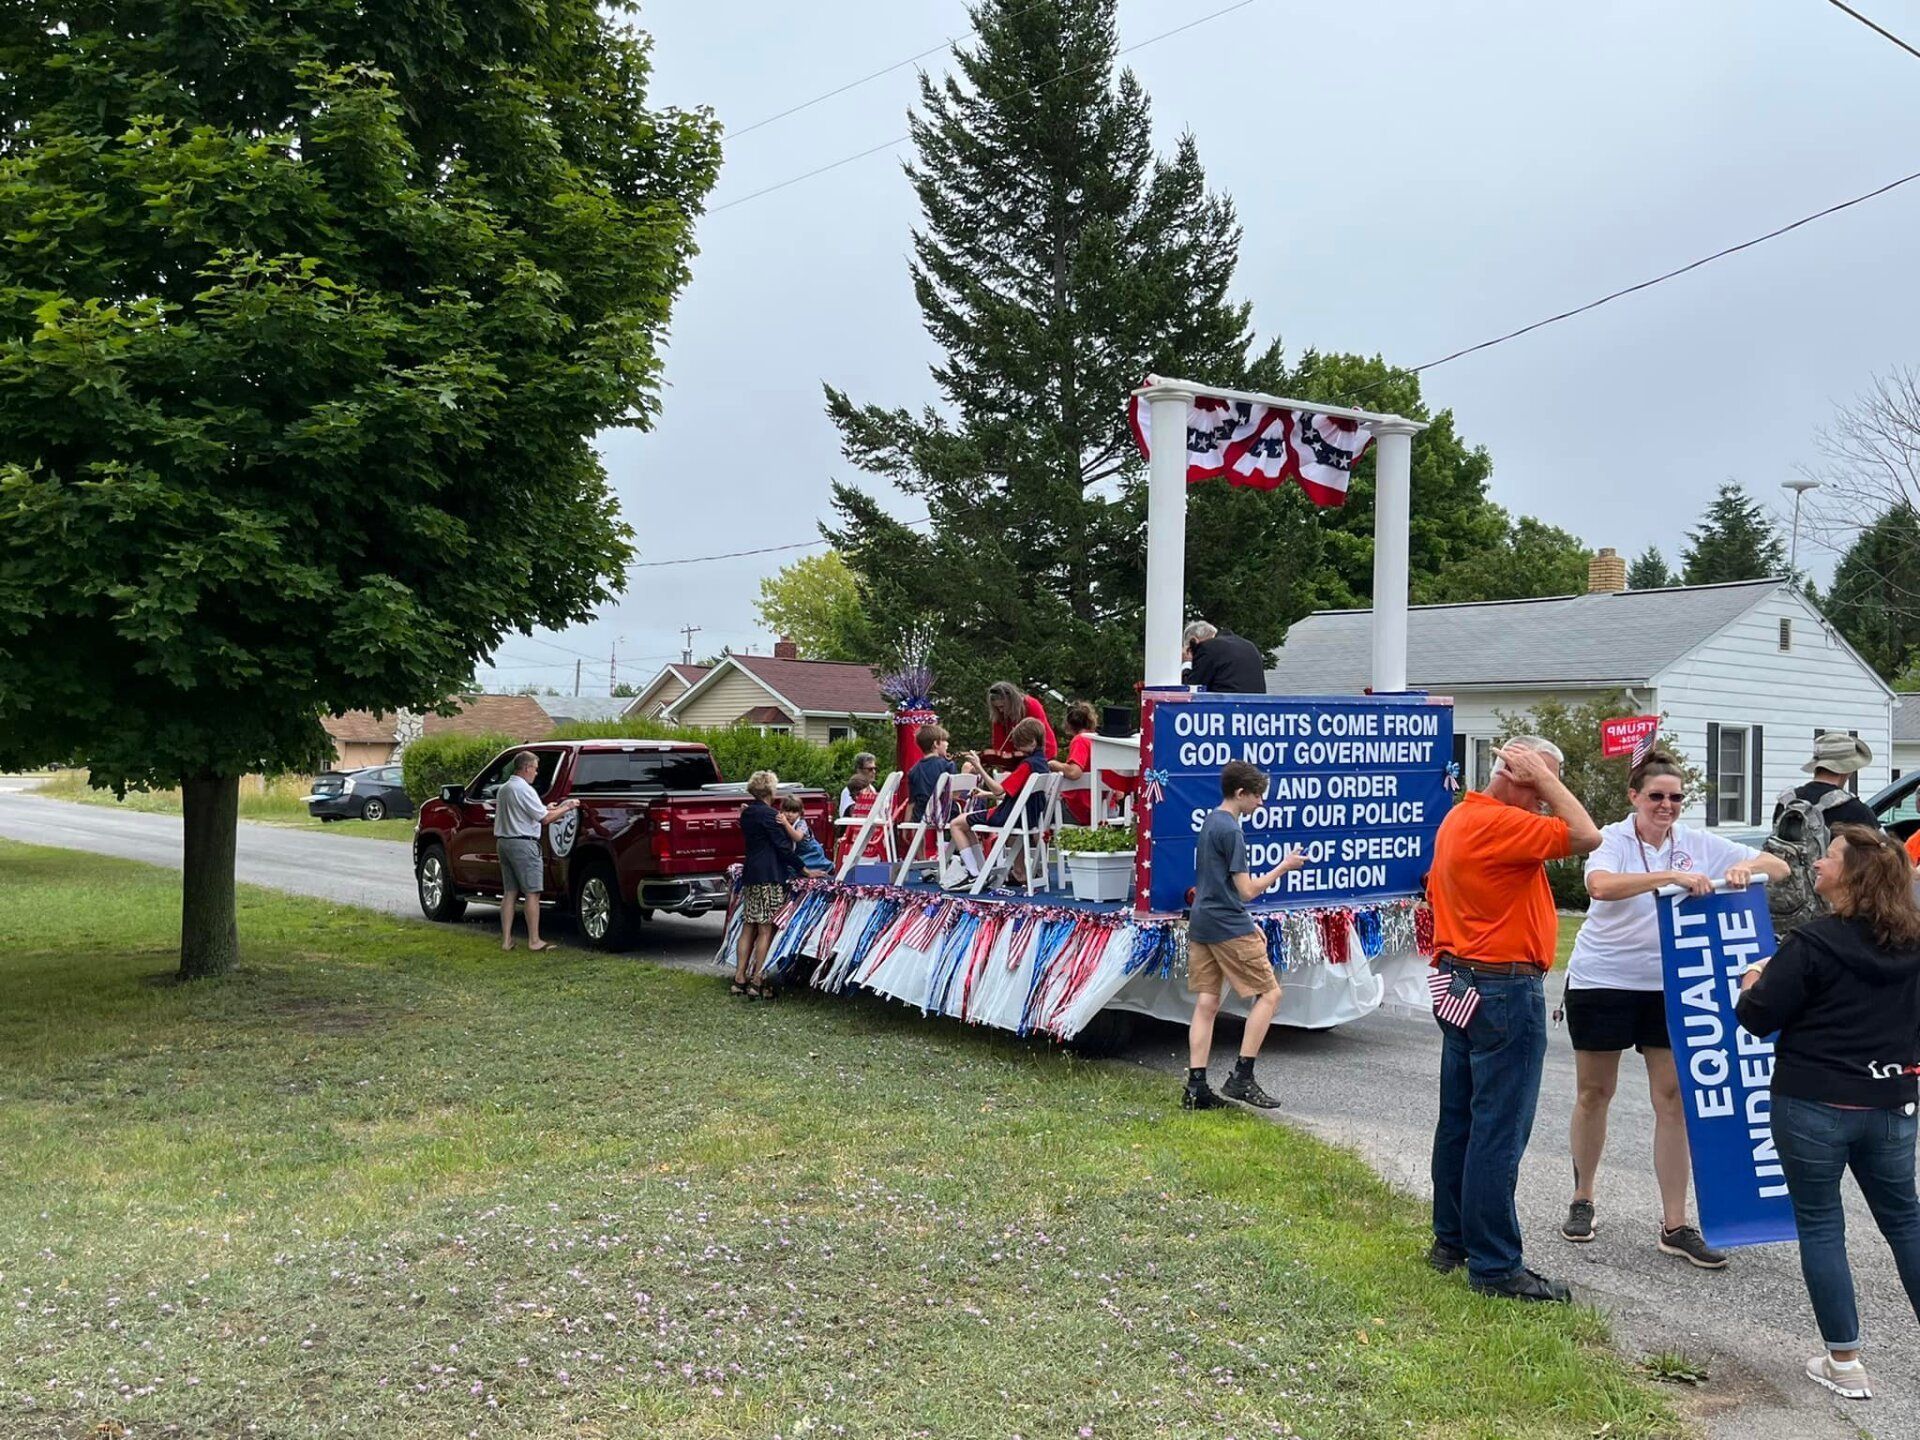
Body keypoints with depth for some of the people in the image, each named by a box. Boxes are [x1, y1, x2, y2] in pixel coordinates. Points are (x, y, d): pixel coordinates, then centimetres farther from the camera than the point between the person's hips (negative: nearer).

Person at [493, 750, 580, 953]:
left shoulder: (503, 790, 14)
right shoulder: (524, 790, -14)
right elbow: (545, 819, -15)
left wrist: (545, 809, 23)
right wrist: (566, 808, -3)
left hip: (503, 842, 9)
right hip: (524, 844, -9)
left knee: (509, 892, 11)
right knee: (532, 893, -4)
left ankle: (506, 940, 10)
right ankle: (534, 941, -4)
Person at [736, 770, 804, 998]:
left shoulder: (746, 813, 13)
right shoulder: (769, 814, -12)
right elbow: (783, 846, -13)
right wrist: (803, 868, -7)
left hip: (750, 874, 8)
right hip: (770, 876, -8)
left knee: (748, 927, 11)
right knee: (766, 930, -5)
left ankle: (740, 979, 12)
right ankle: (757, 982, -6)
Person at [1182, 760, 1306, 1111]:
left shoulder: (1209, 821, 14)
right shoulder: (1231, 830, -15)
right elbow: (1247, 890, -15)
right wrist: (1283, 867, -6)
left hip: (1200, 923, 9)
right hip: (1230, 927, -9)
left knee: (1206, 1003, 7)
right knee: (1269, 993, 1)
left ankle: (1195, 1087, 4)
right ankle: (1242, 1076, -1)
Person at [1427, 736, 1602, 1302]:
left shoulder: (1456, 819, 12)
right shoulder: (1500, 824, -19)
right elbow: (1586, 836, -23)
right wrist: (1545, 777, -13)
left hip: (1458, 980, 10)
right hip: (1505, 991, -10)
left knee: (1458, 1121, 16)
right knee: (1500, 1133, -5)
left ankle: (1451, 1240, 26)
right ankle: (1495, 1266, 1)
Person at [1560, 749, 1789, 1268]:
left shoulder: (1698, 844, 2)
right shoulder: (1613, 840, -9)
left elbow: (1779, 867, 3)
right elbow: (1600, 885, -31)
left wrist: (1747, 867, -19)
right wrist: (1671, 876, -39)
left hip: (1670, 985, 3)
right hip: (1602, 980, -3)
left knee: (1673, 1098, 1)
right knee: (1593, 1094, 10)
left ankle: (1675, 1226, 7)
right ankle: (1582, 1200, 28)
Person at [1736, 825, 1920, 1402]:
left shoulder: (1813, 943, -17)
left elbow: (1759, 1018, -13)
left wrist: (1753, 985, 6)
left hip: (1814, 1106, -5)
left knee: (1820, 1225, 7)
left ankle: (1845, 1363, 11)